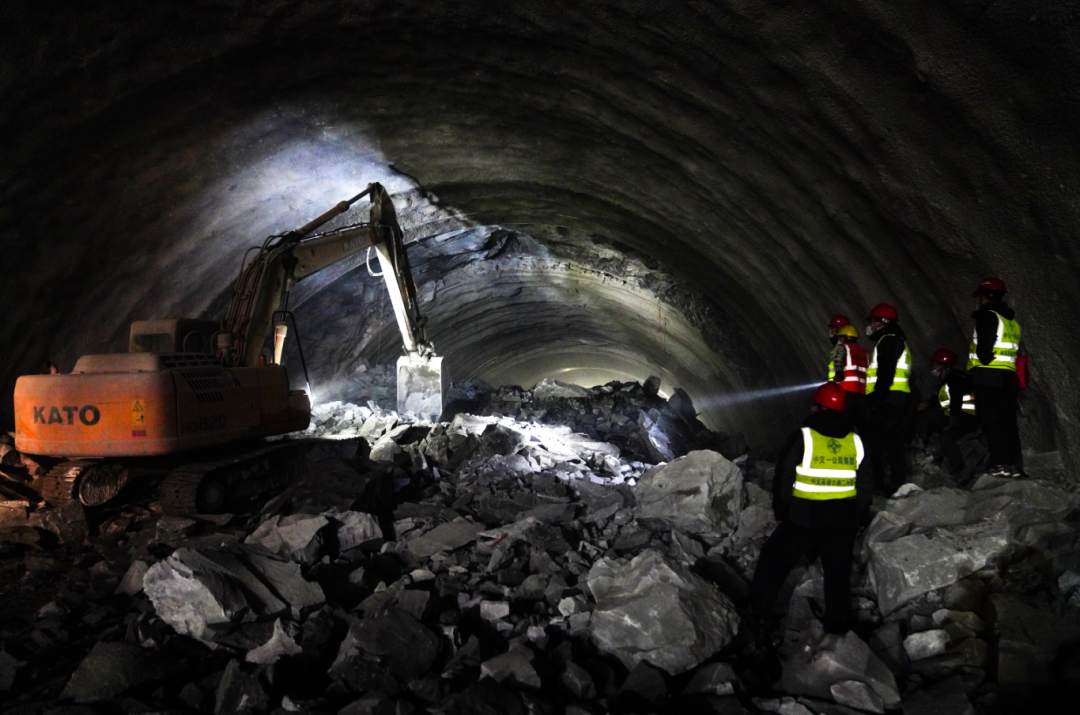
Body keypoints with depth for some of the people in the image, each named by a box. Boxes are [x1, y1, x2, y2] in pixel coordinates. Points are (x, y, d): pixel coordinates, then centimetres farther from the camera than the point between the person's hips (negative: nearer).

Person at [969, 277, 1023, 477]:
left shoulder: (987, 315, -4)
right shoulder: (1012, 320, 22)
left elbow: (984, 347, -16)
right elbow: (1015, 351, 20)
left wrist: (984, 360, -9)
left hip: (988, 376, -8)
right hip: (1009, 376, 8)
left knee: (991, 421, -10)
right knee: (1008, 421, 9)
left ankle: (1001, 463, -15)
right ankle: (1014, 464, 9)